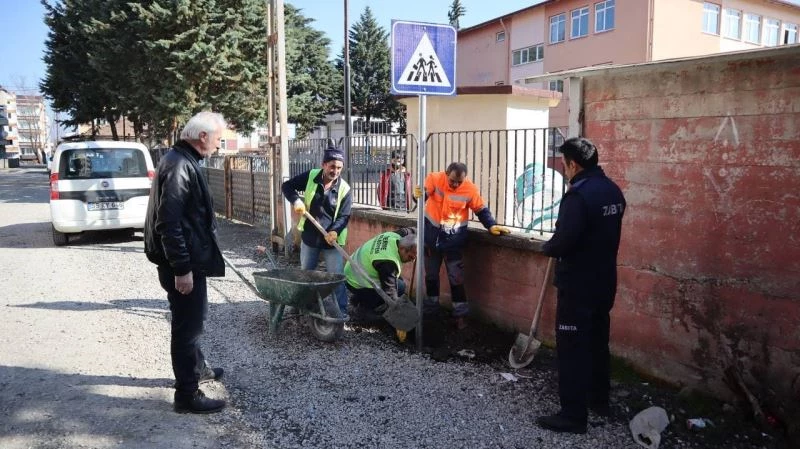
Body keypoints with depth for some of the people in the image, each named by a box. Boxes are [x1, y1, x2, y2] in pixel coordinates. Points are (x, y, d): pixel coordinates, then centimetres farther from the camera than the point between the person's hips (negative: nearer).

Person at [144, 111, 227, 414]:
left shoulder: (185, 161, 12)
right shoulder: (178, 165, -21)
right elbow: (168, 223, -25)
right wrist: (181, 269, -24)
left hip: (191, 258, 10)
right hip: (183, 263, -10)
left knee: (194, 318, 24)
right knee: (187, 324, 0)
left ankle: (197, 368, 43)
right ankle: (187, 395, 12)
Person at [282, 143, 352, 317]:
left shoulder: (344, 189, -10)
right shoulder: (310, 177, -5)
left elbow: (344, 216, -13)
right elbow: (287, 186, 3)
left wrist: (335, 231, -31)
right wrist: (296, 200, -16)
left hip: (331, 241, -3)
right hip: (309, 238, 3)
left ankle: (341, 311, 7)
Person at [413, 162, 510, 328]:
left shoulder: (470, 189, -15)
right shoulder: (434, 179, -15)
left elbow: (481, 210, -5)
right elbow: (423, 194, -22)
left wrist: (491, 226, -18)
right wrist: (418, 194, -46)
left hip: (454, 241, -2)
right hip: (431, 237, 2)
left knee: (456, 278, 2)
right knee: (431, 275, 16)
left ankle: (460, 315, 14)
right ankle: (430, 309, 34)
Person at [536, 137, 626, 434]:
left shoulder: (578, 195, -22)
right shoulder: (613, 191, 7)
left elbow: (562, 242, -27)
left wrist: (548, 248, -5)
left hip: (578, 285, -9)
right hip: (604, 281, 9)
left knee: (572, 348, 0)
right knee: (597, 341, 21)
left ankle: (573, 415, 7)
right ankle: (599, 400, 35)